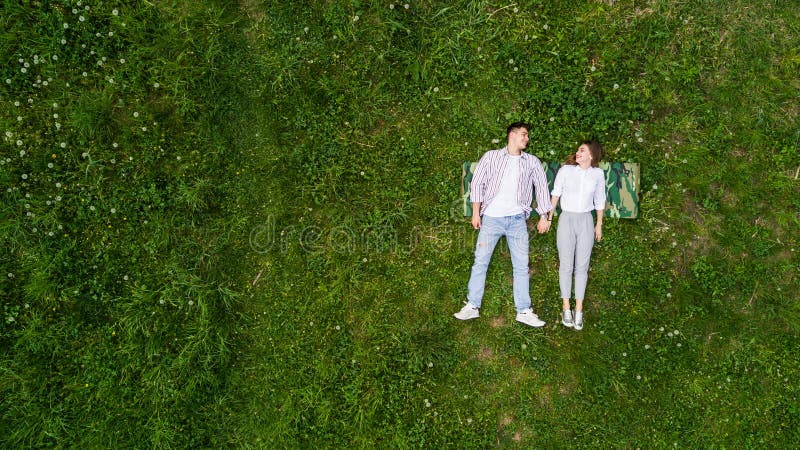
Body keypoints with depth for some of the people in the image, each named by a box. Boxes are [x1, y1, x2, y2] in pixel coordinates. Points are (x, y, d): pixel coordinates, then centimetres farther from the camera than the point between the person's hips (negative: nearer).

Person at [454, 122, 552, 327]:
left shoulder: (532, 162, 12)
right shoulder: (491, 157, 5)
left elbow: (542, 187, 13)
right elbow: (477, 183, 3)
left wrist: (544, 216, 6)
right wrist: (476, 212, -4)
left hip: (517, 219, 2)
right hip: (491, 217, -2)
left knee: (521, 265, 1)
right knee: (480, 261, -2)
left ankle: (524, 311, 7)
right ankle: (472, 306, 6)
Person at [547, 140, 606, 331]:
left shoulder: (598, 174, 2)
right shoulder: (566, 170, -4)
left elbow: (599, 201, 12)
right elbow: (556, 193, 5)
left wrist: (599, 225, 15)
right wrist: (549, 216, 5)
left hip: (586, 221, 1)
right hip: (567, 219, -1)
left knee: (582, 266, 2)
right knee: (566, 265, 1)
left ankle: (579, 310, 8)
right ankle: (566, 308, 11)